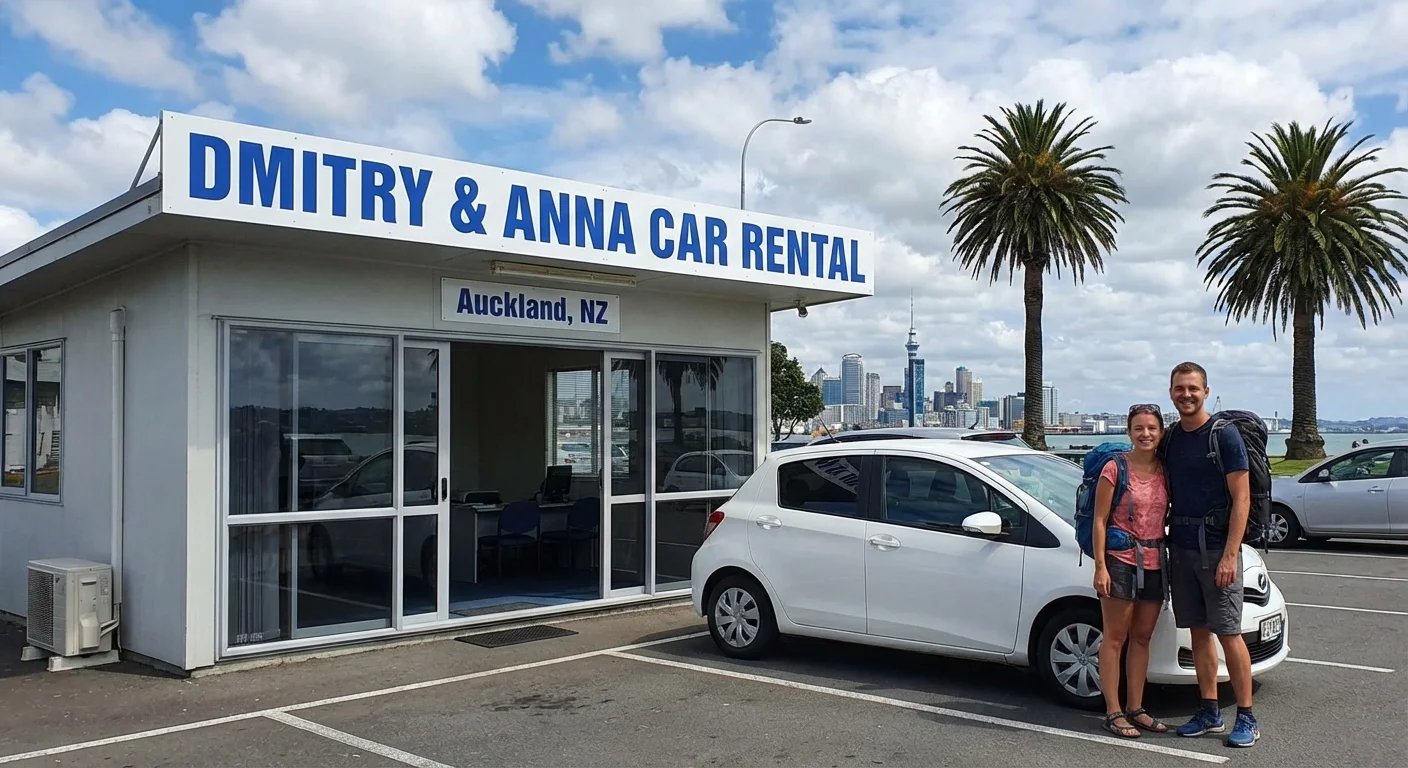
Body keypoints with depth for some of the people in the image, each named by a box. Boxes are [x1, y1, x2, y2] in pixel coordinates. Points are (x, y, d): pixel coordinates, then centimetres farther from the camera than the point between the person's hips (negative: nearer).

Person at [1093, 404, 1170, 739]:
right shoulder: (1115, 468, -8)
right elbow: (1099, 520, -8)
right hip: (1120, 560, -5)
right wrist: (1100, 566, -13)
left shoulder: (1165, 471, 6)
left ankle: (1136, 709, 21)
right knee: (1115, 637, 0)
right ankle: (1113, 712, 5)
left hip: (1155, 561, 5)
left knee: (1142, 637, 12)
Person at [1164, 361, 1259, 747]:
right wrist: (1164, 541, 9)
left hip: (1216, 548, -6)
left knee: (1228, 633, -4)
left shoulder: (1225, 435, -8)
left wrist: (1230, 555, -17)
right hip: (1180, 548, 6)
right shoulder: (1170, 438, 11)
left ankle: (1246, 718, 6)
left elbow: (1241, 499, -11)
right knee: (1198, 631, 10)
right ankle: (1210, 712, 19)